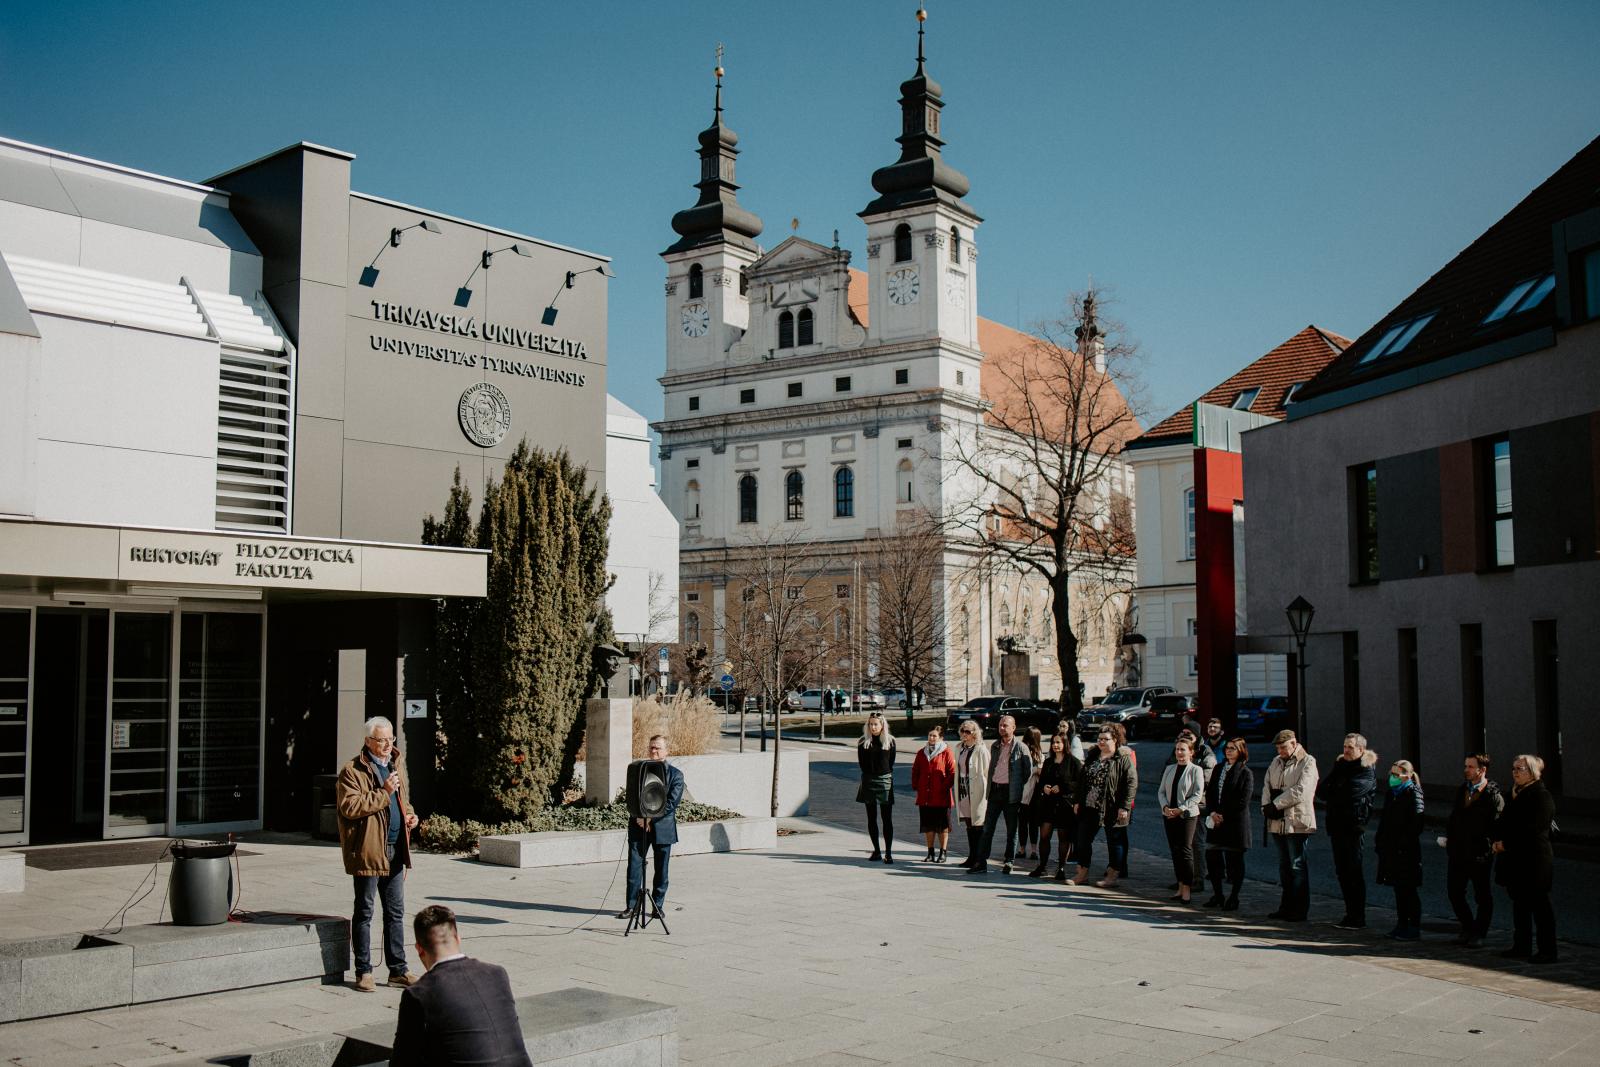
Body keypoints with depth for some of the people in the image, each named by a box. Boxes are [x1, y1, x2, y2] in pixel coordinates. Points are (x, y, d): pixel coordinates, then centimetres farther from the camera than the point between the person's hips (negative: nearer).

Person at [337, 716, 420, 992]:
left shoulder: (397, 764, 14)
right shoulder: (352, 771, -9)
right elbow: (349, 807, -20)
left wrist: (409, 814, 7)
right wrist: (384, 792, -22)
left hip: (395, 850, 7)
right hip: (368, 850, -7)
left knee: (396, 912, 11)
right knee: (364, 912, 3)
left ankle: (398, 969, 19)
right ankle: (363, 972, 11)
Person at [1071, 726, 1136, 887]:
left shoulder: (1123, 759, -8)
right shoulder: (1092, 758, 12)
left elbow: (1132, 783, -13)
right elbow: (1082, 781, 17)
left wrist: (1124, 806, -18)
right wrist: (1077, 801, 11)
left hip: (1112, 810, -6)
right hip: (1089, 808, 6)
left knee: (1114, 842, 5)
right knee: (1083, 839, 7)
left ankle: (1112, 876, 15)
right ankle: (1082, 874, 16)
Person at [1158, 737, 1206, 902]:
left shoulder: (1196, 770, -5)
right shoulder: (1169, 769, 11)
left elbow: (1198, 795, -10)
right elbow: (1161, 791, 11)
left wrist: (1180, 809, -16)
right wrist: (1165, 806, -7)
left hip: (1188, 815, -5)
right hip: (1169, 815, 5)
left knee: (1185, 850, -7)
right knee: (1174, 851, 8)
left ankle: (1187, 889, -2)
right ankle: (1181, 886, 15)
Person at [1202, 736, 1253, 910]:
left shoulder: (1246, 773, -6)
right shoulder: (1218, 768, 13)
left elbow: (1243, 801, -11)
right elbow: (1210, 792, 10)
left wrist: (1224, 816, -12)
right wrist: (1212, 813, -6)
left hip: (1235, 823, -6)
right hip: (1215, 822, 6)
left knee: (1234, 860, 2)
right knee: (1212, 857, 6)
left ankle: (1233, 898, 12)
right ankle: (1217, 895, 19)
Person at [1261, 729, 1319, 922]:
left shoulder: (1308, 762, -6)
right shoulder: (1276, 762, 17)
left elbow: (1300, 791, -16)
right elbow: (1267, 785, 12)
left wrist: (1275, 805, -14)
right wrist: (1266, 806, -6)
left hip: (1297, 822, -7)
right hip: (1277, 822, 7)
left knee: (1297, 866, -5)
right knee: (1284, 865, 12)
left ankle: (1300, 911, 0)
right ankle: (1286, 907, 20)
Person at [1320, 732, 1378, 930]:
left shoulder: (1367, 772, -6)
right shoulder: (1340, 765, 15)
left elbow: (1351, 792, -20)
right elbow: (1321, 790, 7)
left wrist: (1330, 795, -4)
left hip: (1353, 825, -7)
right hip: (1336, 825, 7)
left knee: (1353, 871, -3)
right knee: (1342, 871, 10)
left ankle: (1358, 917, 3)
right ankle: (1351, 914, 18)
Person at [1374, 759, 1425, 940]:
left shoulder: (1413, 794, -10)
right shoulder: (1390, 793, 13)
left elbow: (1416, 824, -16)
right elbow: (1384, 820, 19)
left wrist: (1403, 842, -19)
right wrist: (1379, 841, 11)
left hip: (1407, 851, -7)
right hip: (1392, 850, 7)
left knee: (1408, 890, -2)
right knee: (1398, 888, 12)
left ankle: (1414, 927, 5)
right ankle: (1402, 924, 20)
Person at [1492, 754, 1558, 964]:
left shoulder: (1542, 796, -12)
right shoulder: (1515, 795, 15)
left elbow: (1533, 830, -19)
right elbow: (1502, 822, 16)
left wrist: (1506, 843, -14)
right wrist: (1497, 841, -2)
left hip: (1534, 861, -8)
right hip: (1515, 860, 8)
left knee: (1539, 906, -2)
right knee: (1520, 905, 13)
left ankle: (1547, 951, 3)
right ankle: (1522, 946, 20)